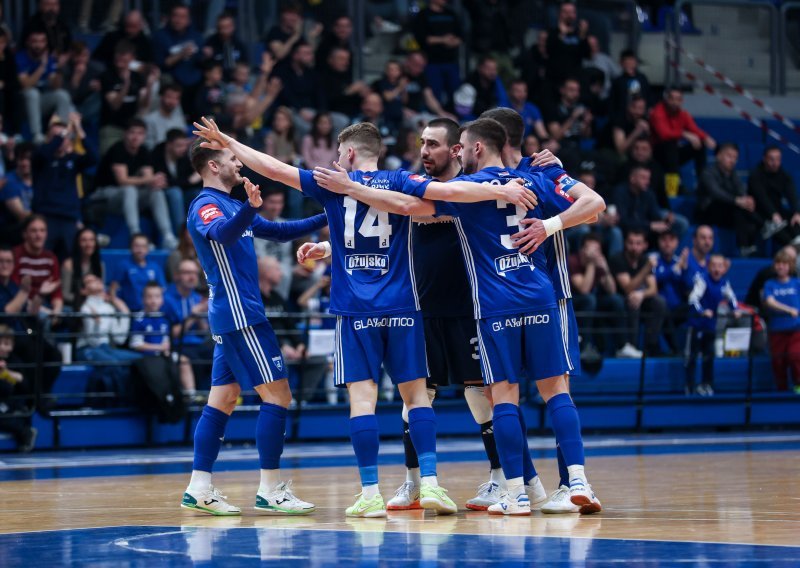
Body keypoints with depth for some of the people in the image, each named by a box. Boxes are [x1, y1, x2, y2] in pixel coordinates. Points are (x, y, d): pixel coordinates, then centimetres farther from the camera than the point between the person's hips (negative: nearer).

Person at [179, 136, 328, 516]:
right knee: (277, 394, -10)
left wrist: (324, 219, 21)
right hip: (239, 314, -10)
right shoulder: (206, 206, -11)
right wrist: (250, 208, -53)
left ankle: (199, 489, 7)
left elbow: (278, 231, 28)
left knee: (223, 399, 8)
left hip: (233, 315, 10)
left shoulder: (230, 205, 18)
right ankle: (270, 491, -9)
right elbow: (222, 233, -35)